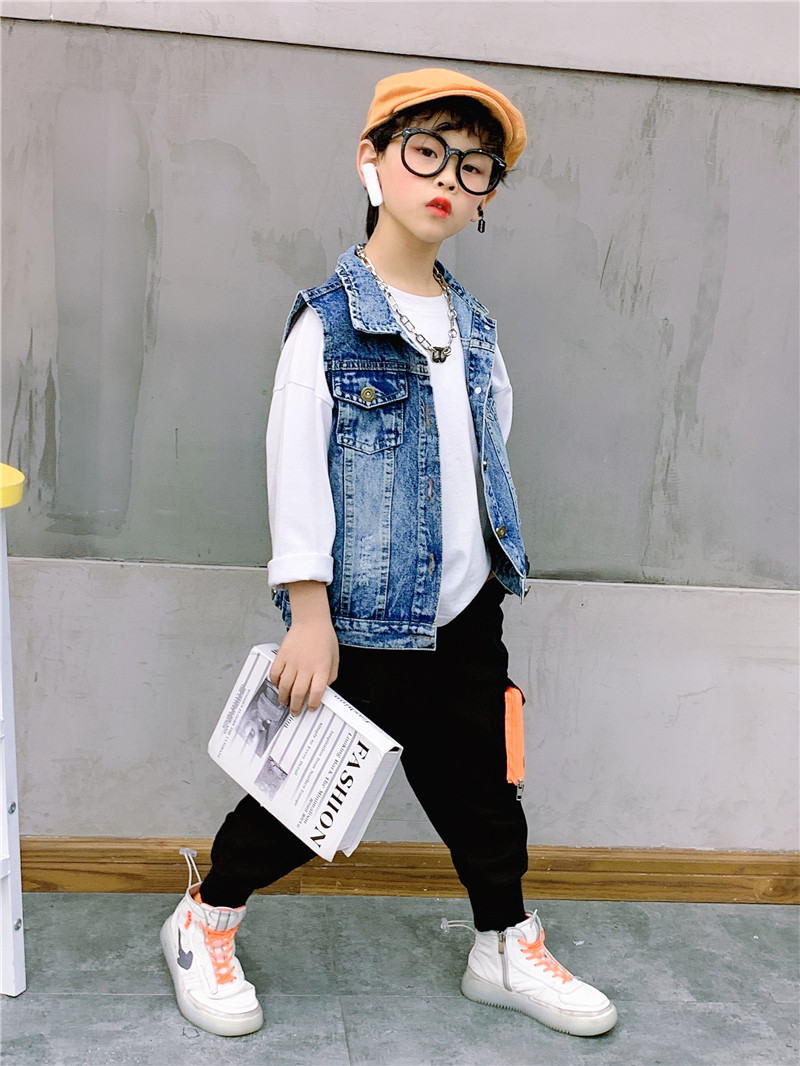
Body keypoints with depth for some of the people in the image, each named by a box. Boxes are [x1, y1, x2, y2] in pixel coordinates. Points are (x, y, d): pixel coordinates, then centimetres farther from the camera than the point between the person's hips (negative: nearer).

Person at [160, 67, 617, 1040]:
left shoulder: (472, 327, 8)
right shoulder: (330, 321, -11)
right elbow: (295, 470, -14)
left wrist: (494, 563, 15)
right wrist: (310, 618, -17)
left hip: (466, 612, 6)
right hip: (364, 620, -6)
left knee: (481, 781, 15)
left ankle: (506, 949, 35)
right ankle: (204, 922, 30)